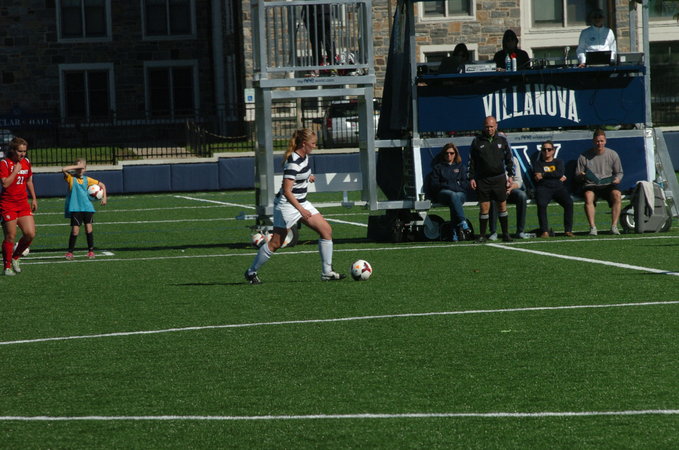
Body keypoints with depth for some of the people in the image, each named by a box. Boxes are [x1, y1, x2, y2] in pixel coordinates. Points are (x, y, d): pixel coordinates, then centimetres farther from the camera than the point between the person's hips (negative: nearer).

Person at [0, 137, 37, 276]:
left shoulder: (26, 162, 10)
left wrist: (34, 199, 22)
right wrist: (16, 170, -18)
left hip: (23, 204, 6)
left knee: (30, 234, -5)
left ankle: (15, 258, 18)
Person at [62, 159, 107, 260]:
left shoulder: (87, 179, 9)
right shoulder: (71, 178, 1)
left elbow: (102, 185, 19)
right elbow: (64, 170, -19)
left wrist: (104, 197, 10)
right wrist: (77, 166, -14)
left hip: (87, 207, 3)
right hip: (75, 209, -3)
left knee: (88, 229, -1)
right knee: (75, 231, -6)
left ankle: (91, 251, 10)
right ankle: (70, 252, 5)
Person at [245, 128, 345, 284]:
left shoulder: (304, 156, 3)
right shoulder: (293, 162, -25)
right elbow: (287, 191, -29)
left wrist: (307, 177, 32)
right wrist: (301, 210, -33)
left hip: (301, 203, 9)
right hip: (287, 205, -9)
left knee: (326, 230, 0)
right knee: (276, 243, -2)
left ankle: (327, 273, 3)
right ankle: (251, 272, 15)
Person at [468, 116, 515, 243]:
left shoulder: (502, 141, 8)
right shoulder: (477, 142, 5)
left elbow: (509, 159, 12)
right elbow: (471, 161, 6)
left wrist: (510, 175, 4)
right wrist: (471, 178, 0)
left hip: (499, 179, 1)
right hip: (482, 179, -1)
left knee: (502, 206, 2)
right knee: (484, 207, -4)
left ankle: (505, 234, 9)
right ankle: (482, 235, 3)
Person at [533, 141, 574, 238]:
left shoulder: (558, 162, 18)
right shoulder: (538, 163, 17)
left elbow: (560, 173, -3)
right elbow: (537, 177, -2)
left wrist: (543, 174, -9)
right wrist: (558, 177, -7)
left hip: (559, 187, 1)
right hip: (543, 188, -1)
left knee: (569, 203, -26)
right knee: (541, 204, -32)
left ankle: (568, 230, -20)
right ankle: (544, 231, -31)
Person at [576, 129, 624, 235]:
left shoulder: (612, 154, 10)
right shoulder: (584, 156, 6)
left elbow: (619, 172, 16)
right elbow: (577, 174, 10)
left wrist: (617, 179, -7)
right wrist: (581, 176, -14)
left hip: (608, 184, 1)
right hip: (590, 185, -1)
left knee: (617, 195, -32)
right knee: (588, 196, -35)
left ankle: (614, 226, -28)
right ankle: (592, 227, -34)